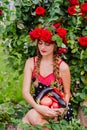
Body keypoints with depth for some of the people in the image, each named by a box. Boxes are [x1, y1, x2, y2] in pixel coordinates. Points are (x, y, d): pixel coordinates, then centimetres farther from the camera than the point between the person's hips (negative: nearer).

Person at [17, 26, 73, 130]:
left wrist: (62, 108, -20)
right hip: (37, 106, 2)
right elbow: (25, 91, -5)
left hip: (55, 109, -2)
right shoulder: (31, 63, 1)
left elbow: (67, 93, 3)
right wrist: (38, 107, -24)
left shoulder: (62, 67, -8)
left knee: (33, 116, -32)